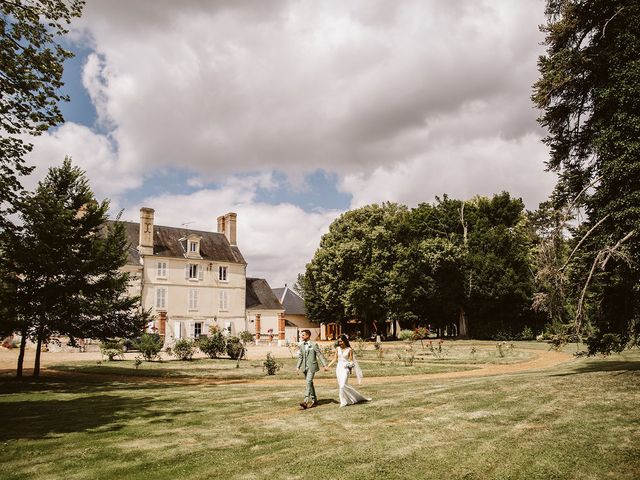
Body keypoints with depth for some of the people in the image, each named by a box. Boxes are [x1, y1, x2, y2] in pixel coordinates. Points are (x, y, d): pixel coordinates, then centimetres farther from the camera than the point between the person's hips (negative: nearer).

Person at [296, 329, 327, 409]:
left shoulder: (314, 344, -7)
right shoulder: (301, 345, 9)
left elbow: (320, 355, -6)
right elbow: (300, 357, 14)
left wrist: (325, 365, -9)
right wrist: (298, 367, 6)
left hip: (311, 366, -6)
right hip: (305, 367, 6)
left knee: (309, 382, -17)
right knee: (310, 383, 12)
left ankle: (306, 400, -20)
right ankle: (314, 400, 21)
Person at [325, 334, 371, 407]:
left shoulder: (349, 350, -4)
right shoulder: (338, 349, 7)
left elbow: (351, 361, -1)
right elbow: (335, 359, 10)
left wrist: (350, 364, -23)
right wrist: (328, 366, 3)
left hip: (345, 368, -5)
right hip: (338, 368, 5)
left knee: (343, 385, -14)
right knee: (340, 385, 6)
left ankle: (343, 402, 1)